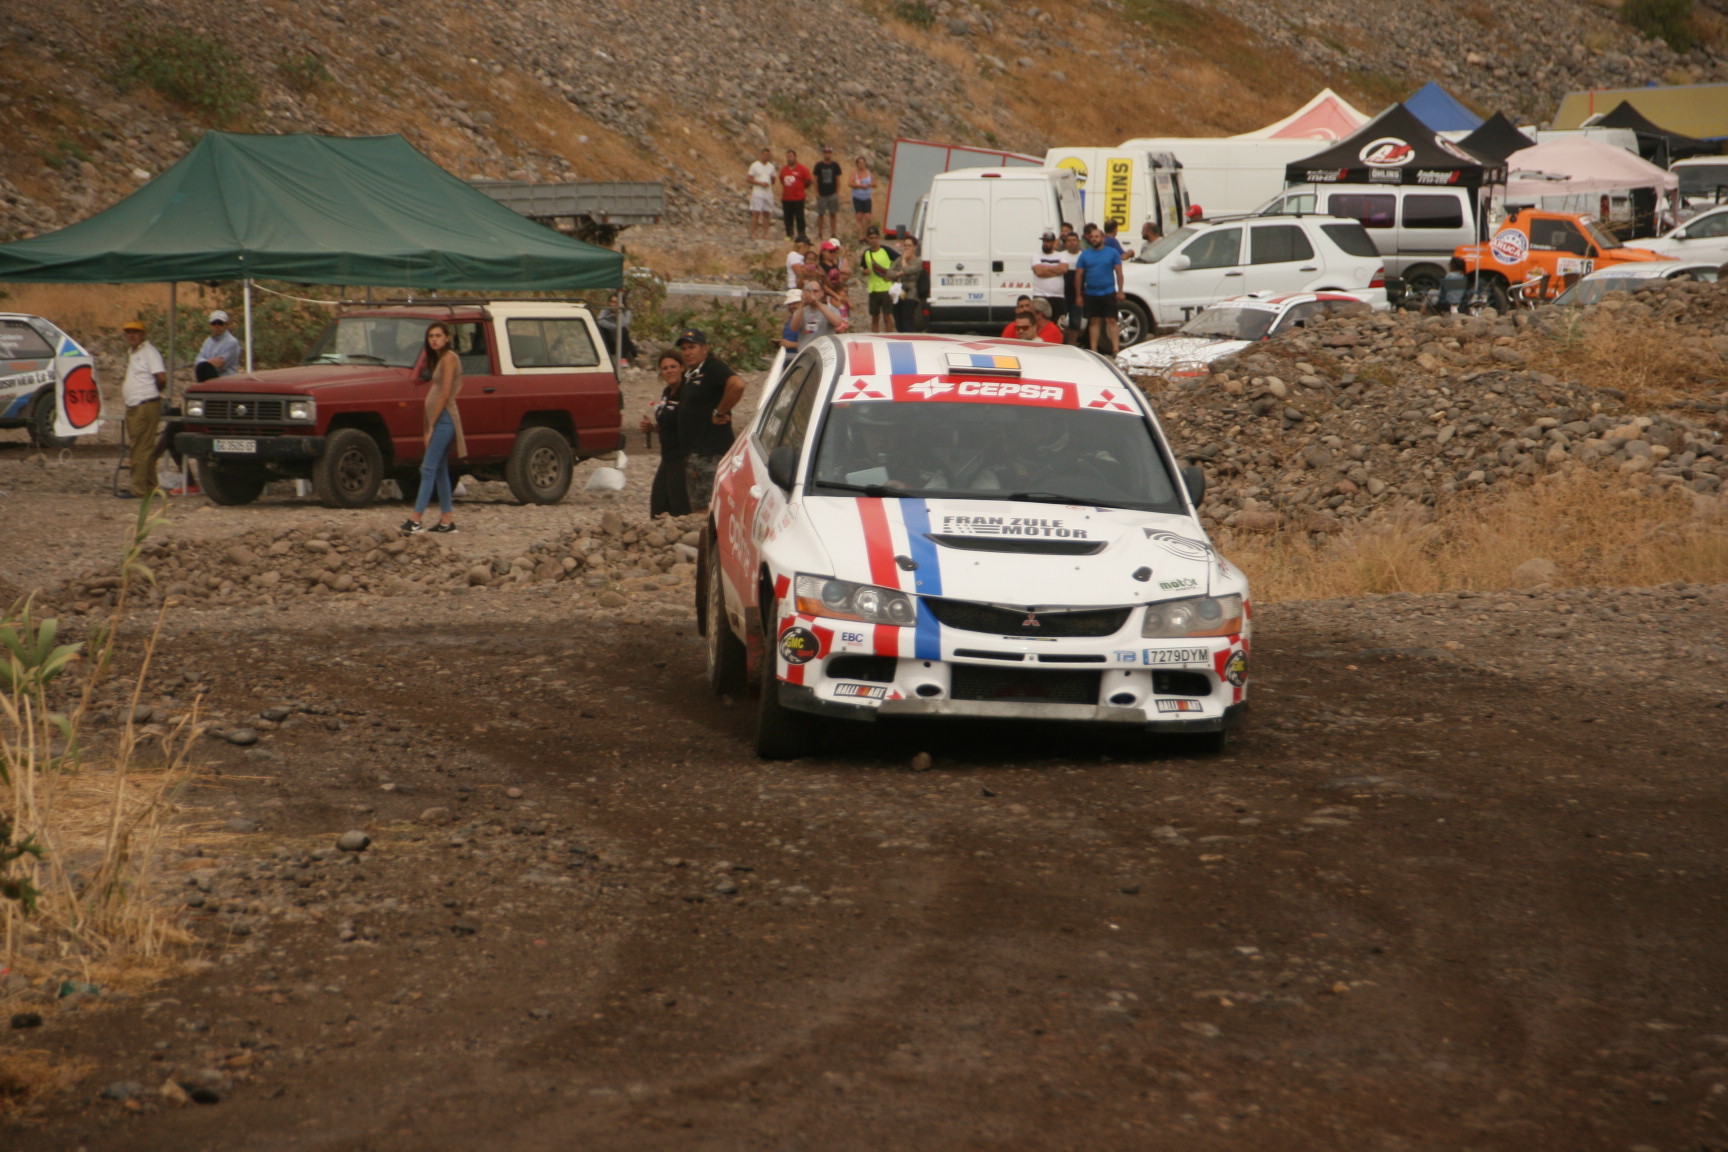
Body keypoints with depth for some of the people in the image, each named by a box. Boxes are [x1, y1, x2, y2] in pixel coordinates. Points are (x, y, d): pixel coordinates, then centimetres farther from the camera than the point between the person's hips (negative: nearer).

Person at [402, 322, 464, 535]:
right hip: (440, 419, 10)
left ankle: (415, 519, -17)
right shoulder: (439, 358, 17)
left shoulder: (449, 358, -12)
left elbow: (445, 395, -17)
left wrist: (431, 426, -17)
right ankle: (447, 519, 13)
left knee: (428, 469, -13)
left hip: (443, 419, -10)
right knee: (440, 470, 11)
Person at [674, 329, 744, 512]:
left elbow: (737, 384, -30)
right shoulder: (690, 374, 18)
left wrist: (720, 412, -21)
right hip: (692, 452, 10)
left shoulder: (713, 368, -11)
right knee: (696, 506, 13)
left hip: (710, 452, -10)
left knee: (708, 509, -13)